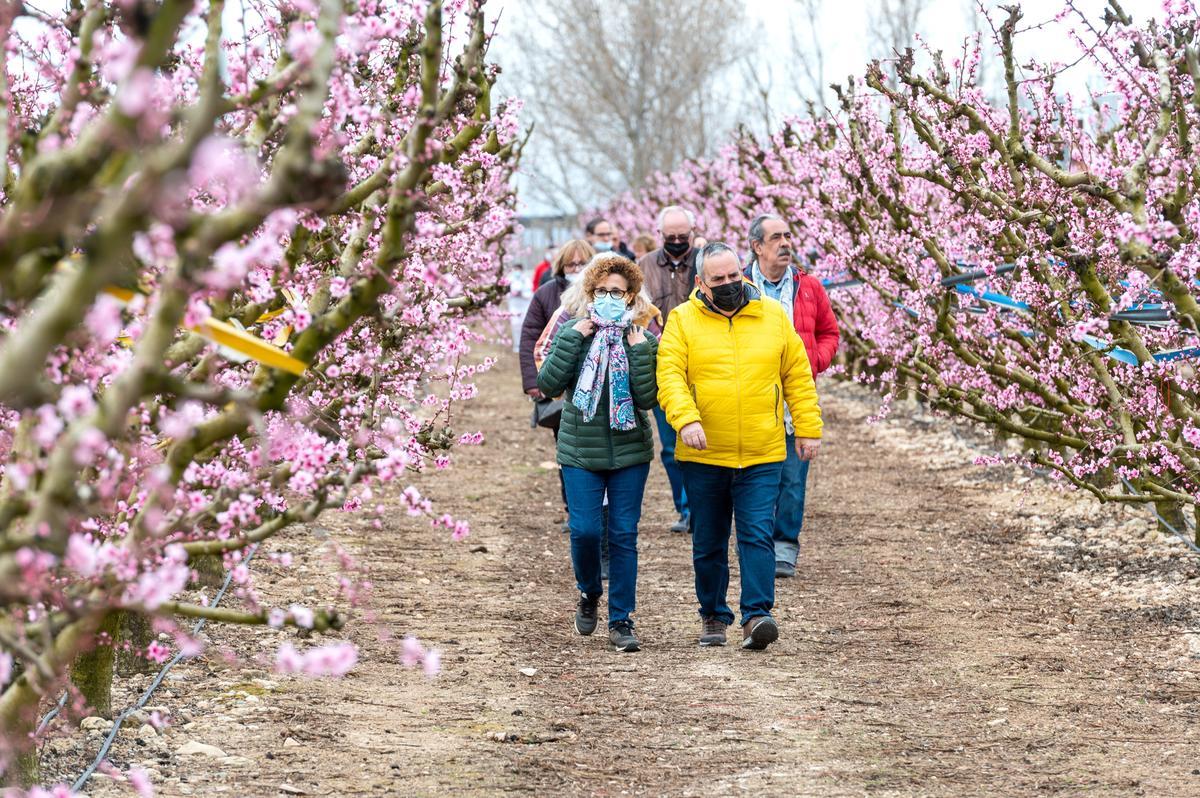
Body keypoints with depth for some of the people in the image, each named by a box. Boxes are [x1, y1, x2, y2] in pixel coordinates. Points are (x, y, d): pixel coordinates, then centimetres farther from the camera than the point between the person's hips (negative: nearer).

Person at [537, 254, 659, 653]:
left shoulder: (643, 340, 1)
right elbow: (548, 384, -12)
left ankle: (621, 620, 7)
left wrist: (638, 350, -16)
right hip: (580, 451, 0)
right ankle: (589, 594, 22)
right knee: (584, 530, -8)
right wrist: (573, 337, -16)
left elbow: (648, 398, -10)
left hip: (629, 453, 0)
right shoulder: (574, 333, 2)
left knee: (624, 535, -1)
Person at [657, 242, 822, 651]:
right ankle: (713, 617, 23)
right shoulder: (683, 321, 1)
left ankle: (756, 616, -13)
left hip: (762, 456, 0)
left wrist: (808, 429, 7)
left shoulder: (773, 316, 7)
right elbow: (670, 375, -10)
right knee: (708, 543, 9)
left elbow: (798, 375, 11)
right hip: (704, 455, 0)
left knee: (757, 535, -11)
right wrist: (686, 418, -27)